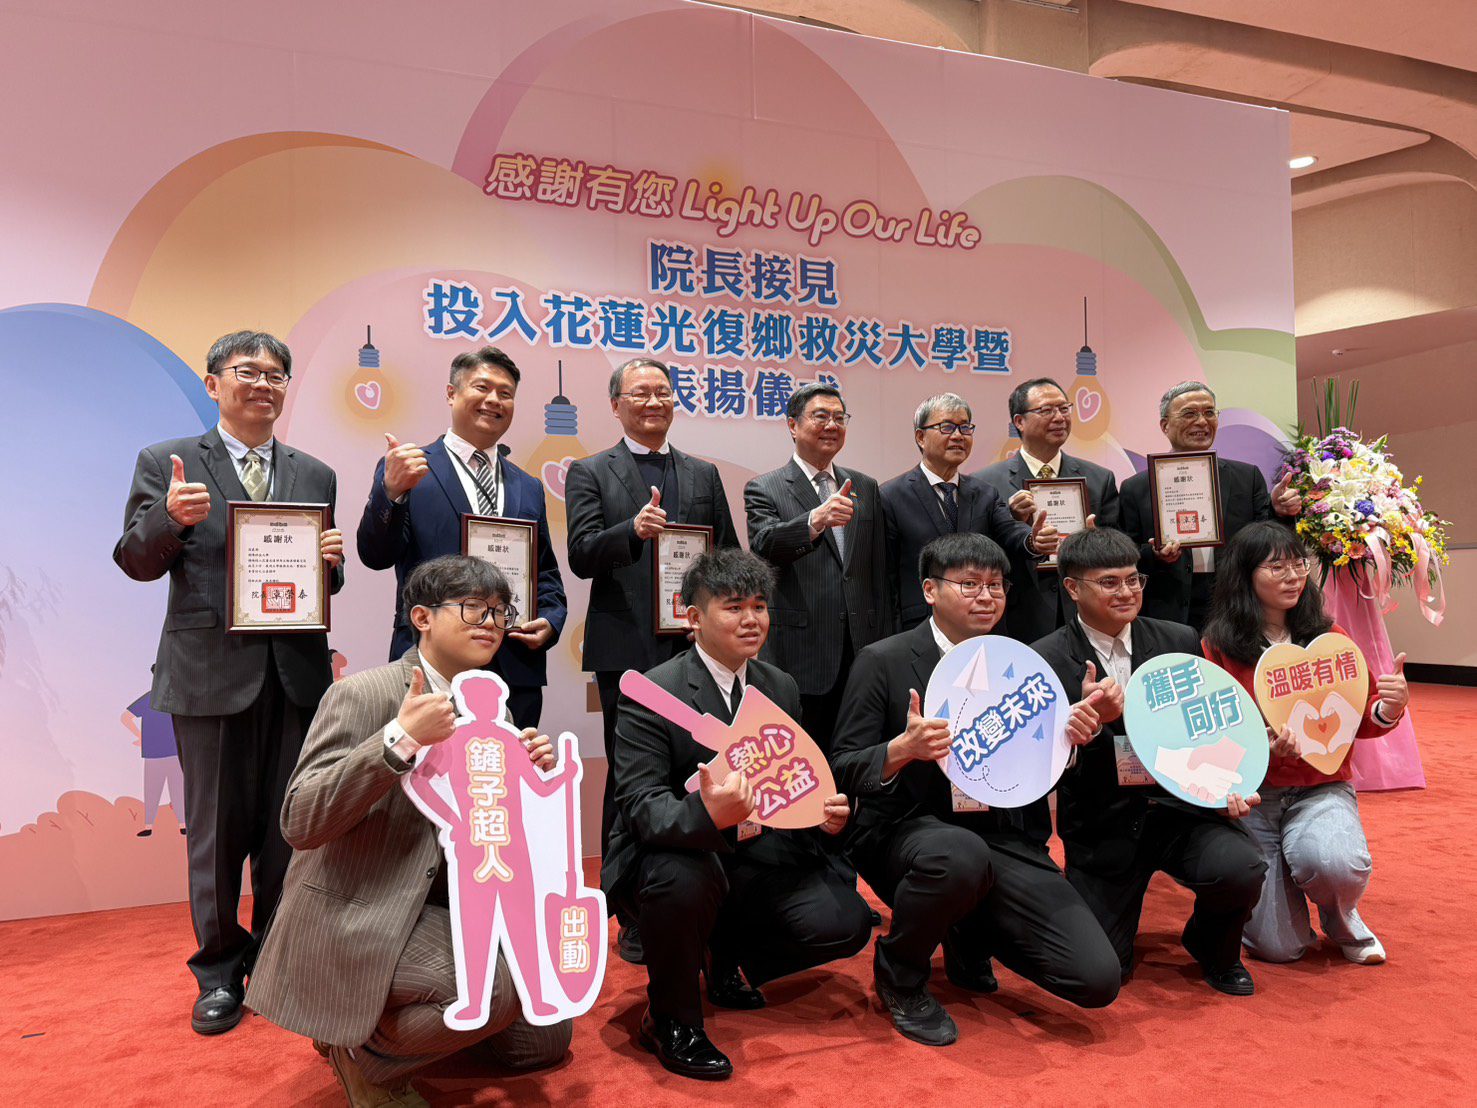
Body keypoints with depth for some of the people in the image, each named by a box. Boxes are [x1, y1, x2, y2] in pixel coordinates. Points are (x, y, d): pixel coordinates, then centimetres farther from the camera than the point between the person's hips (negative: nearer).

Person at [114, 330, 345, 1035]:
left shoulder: (315, 476, 11)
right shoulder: (166, 464, 2)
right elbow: (135, 562, -3)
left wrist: (330, 561, -10)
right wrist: (170, 517, -22)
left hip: (296, 673, 3)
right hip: (211, 674, -2)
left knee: (287, 830, 12)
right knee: (217, 832, 9)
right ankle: (219, 971, 27)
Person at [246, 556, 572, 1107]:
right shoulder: (362, 695, -15)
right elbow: (300, 824, -24)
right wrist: (401, 738, -33)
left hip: (443, 910, 8)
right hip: (357, 918, -8)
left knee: (546, 1036, 9)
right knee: (497, 989, -29)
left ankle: (385, 1017, 23)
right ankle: (361, 1050, 0)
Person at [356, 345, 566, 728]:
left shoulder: (529, 489, 17)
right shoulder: (407, 471, 3)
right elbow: (376, 556, -8)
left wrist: (550, 622, 0)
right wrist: (392, 491, -25)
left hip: (517, 671, 4)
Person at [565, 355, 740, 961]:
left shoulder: (703, 475, 15)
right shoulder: (589, 473, 6)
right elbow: (581, 556, -8)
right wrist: (632, 530, -26)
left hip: (695, 648, 3)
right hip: (628, 651, -2)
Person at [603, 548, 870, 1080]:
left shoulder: (781, 687, 5)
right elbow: (640, 806, -22)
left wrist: (826, 812, -10)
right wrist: (706, 814, -43)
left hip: (761, 857, 6)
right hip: (679, 855, -5)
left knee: (847, 923, -14)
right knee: (683, 877, -39)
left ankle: (727, 959, 17)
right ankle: (671, 1020, -7)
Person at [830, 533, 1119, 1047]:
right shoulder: (883, 661, -4)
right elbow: (844, 772, -7)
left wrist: (1071, 736, -9)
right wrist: (902, 749, -28)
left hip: (1006, 840, 4)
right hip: (908, 831, -4)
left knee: (1098, 978, -11)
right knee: (961, 854, -39)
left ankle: (972, 940, 20)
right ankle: (899, 976, -5)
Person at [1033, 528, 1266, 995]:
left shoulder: (1179, 641, 2)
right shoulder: (1048, 660, -9)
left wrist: (1228, 782, -10)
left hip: (1182, 804, 2)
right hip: (1104, 825, -2)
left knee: (1242, 869, -28)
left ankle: (1213, 946, 8)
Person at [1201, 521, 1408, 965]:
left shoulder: (1327, 636, 0)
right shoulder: (1219, 646, -10)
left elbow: (1358, 721, 9)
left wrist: (1389, 709, -13)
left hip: (1321, 786, 2)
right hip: (1252, 793, -2)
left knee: (1335, 863, -33)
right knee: (1279, 947, -3)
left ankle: (1342, 920, 7)